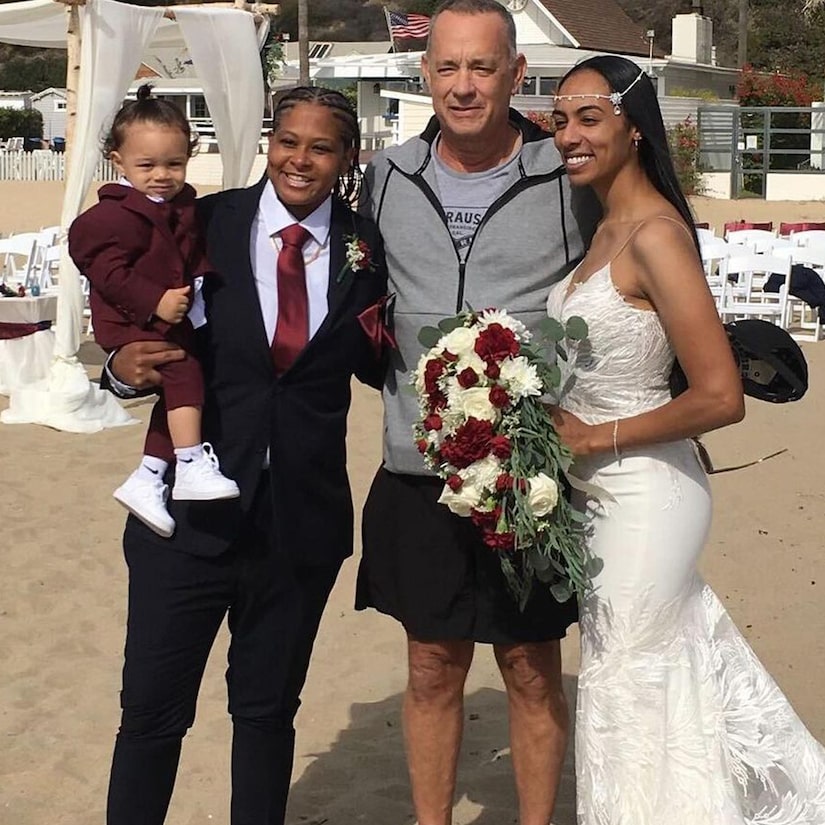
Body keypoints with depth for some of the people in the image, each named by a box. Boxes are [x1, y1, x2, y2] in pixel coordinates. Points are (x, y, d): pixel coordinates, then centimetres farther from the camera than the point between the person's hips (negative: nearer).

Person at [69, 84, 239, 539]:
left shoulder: (183, 206, 11)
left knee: (178, 391, 8)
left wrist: (204, 281, 2)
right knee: (184, 370, -25)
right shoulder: (114, 215, -15)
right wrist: (154, 303, -29)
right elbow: (108, 272, -22)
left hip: (175, 319, 9)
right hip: (132, 323, -9)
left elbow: (195, 257, 22)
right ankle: (191, 466, -21)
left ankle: (146, 479, 15)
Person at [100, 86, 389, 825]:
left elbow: (375, 369, 6)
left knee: (269, 707, 19)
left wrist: (381, 337, -15)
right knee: (152, 708, 5)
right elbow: (146, 329, 0)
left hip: (303, 519, 2)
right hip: (191, 510, -1)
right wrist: (125, 367, -21)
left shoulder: (366, 248, -1)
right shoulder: (204, 224, -5)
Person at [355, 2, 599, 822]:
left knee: (533, 672, 9)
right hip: (418, 470, 2)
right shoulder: (387, 176, 3)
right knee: (432, 670, 13)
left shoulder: (571, 181, -5)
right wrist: (401, 386, 6)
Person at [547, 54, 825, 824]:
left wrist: (596, 437, -17)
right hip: (606, 490, 9)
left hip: (643, 494, -9)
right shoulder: (602, 225, 6)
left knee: (626, 690, 6)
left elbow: (720, 397, -24)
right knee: (680, 669, 20)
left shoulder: (654, 235, -20)